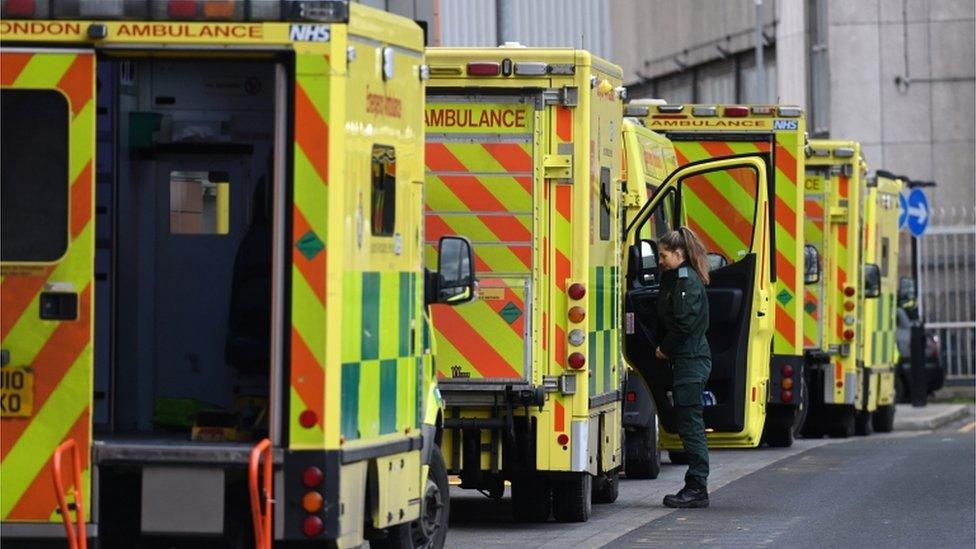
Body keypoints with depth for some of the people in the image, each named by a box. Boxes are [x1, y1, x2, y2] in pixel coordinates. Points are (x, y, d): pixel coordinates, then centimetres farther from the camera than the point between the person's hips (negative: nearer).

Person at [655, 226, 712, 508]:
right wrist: (664, 349, 7)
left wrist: (665, 349, -7)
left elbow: (685, 324, -19)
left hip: (691, 360, -10)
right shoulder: (675, 278, 17)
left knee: (690, 424, -8)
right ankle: (695, 488, 14)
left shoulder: (688, 281, -13)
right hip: (686, 360, 10)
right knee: (689, 424, 11)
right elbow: (667, 320, 20)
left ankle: (697, 488, -6)